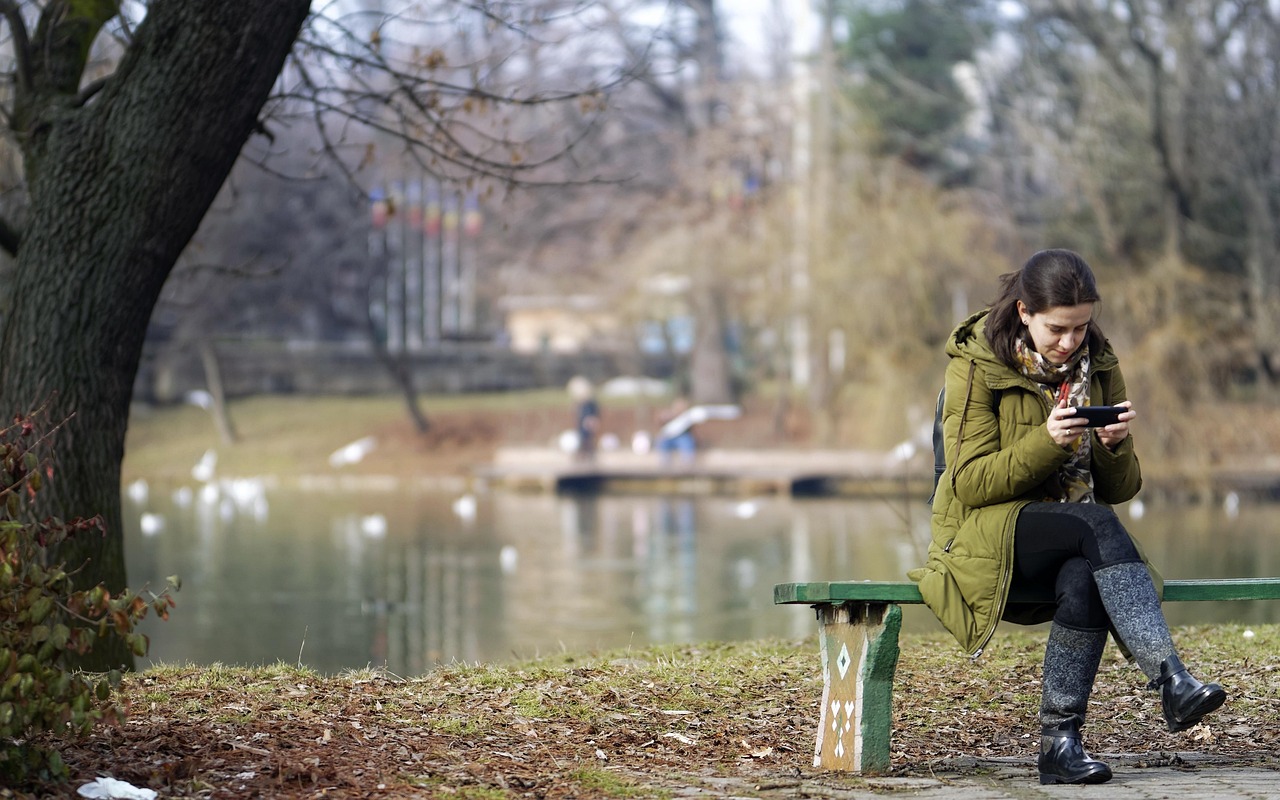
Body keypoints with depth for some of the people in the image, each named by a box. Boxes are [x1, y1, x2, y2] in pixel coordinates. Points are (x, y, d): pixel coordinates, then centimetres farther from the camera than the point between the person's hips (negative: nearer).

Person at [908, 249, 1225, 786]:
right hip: (989, 540, -4)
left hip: (1078, 546, 4)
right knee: (1095, 525, -34)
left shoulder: (1098, 365, 9)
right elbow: (969, 483, -11)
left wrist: (1115, 445, -13)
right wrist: (1046, 442, -24)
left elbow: (1119, 490, 9)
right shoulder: (976, 365, -4)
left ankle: (1060, 742, -30)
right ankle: (1172, 681, -44)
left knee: (1084, 580, -35)